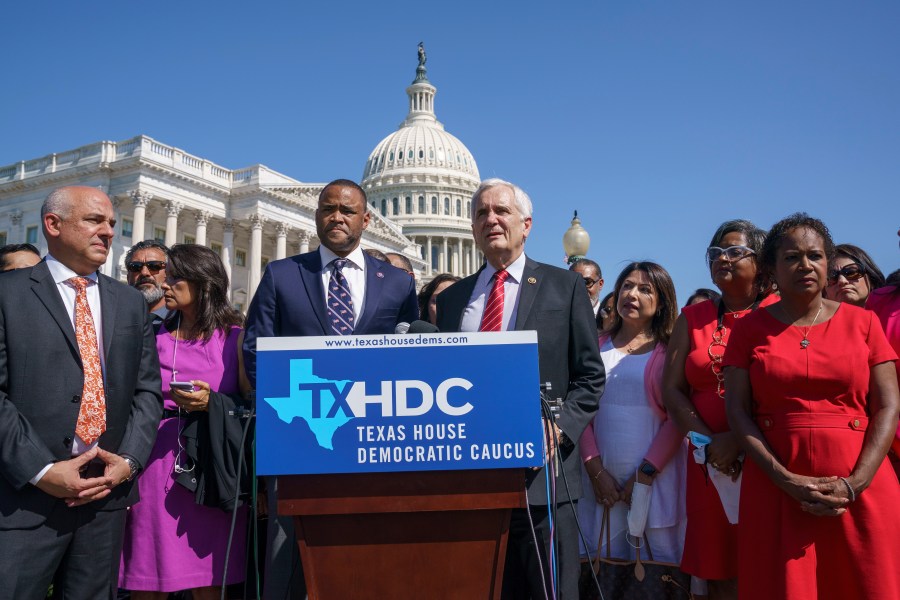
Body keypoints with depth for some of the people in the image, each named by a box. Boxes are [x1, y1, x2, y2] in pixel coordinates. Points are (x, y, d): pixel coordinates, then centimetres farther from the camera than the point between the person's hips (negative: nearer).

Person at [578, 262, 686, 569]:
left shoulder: (670, 351, 2)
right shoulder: (597, 346, 10)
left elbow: (677, 417, -5)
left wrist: (645, 474, -10)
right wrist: (596, 470, -5)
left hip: (655, 479, -2)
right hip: (601, 479, 2)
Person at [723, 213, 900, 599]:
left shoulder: (862, 322, 6)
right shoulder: (750, 327, 5)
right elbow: (737, 409, -1)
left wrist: (854, 484, -11)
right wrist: (786, 480, -12)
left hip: (862, 488, 1)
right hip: (775, 487, 0)